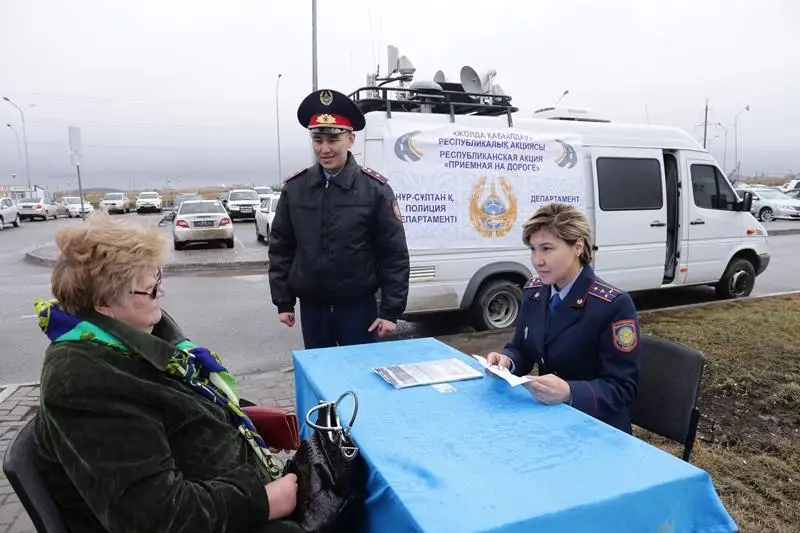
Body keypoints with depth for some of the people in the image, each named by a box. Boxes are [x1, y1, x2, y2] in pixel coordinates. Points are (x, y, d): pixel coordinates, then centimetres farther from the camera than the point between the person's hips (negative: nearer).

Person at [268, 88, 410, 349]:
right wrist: (283, 302, 6)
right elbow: (280, 247, 7)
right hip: (311, 306, 3)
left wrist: (391, 310, -9)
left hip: (358, 305, -3)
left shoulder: (374, 189, -9)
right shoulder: (294, 188, 0)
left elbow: (395, 254, -8)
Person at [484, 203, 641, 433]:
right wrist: (506, 360, -13)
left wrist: (568, 393, -33)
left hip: (596, 426, -5)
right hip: (546, 414, 5)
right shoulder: (532, 291, 1)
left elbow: (622, 388, -16)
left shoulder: (614, 305, -18)